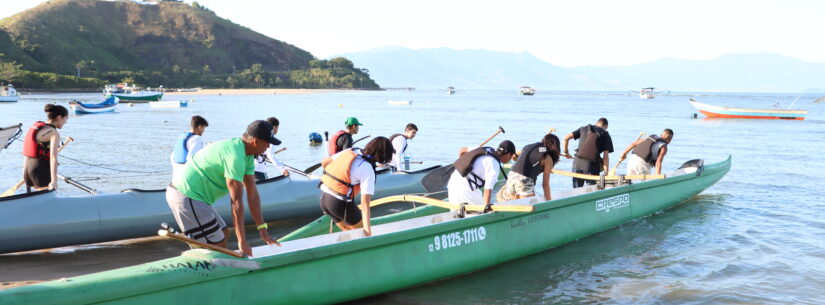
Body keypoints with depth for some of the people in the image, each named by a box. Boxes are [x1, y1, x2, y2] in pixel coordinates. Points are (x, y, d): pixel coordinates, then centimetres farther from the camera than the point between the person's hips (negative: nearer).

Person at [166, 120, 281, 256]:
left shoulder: (247, 155, 9)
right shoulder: (235, 156, -23)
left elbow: (252, 194, 8)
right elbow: (236, 202, -23)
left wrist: (263, 230, 6)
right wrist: (242, 241, -20)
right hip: (186, 197, -11)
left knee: (223, 232, 18)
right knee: (217, 246, -7)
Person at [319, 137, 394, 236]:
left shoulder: (350, 151, 3)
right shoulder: (368, 171, -15)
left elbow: (324, 162, 14)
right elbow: (365, 203, -21)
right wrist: (367, 230, -21)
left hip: (323, 198, 7)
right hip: (340, 203, -7)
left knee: (348, 231, 23)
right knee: (361, 232, 14)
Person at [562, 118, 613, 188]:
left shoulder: (584, 129, 15)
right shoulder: (605, 134, 7)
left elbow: (566, 138, 9)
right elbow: (606, 156, -1)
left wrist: (566, 152, 23)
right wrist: (606, 173, -2)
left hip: (577, 163, 2)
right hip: (592, 166, -2)